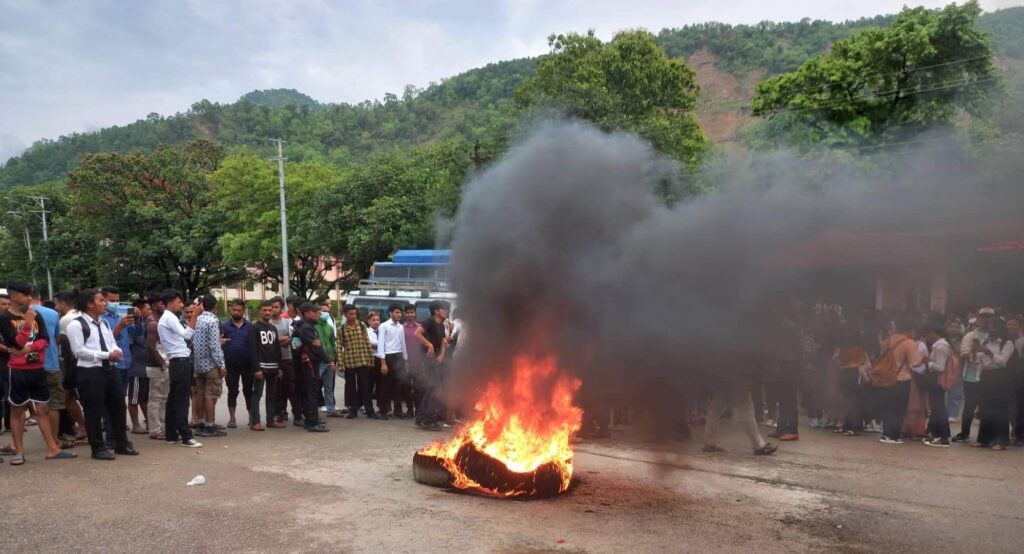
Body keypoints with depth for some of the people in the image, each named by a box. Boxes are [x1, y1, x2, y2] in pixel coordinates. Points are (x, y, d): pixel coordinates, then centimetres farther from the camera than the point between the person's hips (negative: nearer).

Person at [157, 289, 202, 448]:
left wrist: (190, 319, 17)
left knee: (173, 399, 11)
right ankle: (186, 436, -10)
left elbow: (183, 336, 22)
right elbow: (186, 335, -24)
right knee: (181, 400, -10)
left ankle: (171, 435, 15)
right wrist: (194, 317, -23)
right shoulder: (170, 317, -11)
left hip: (176, 362, 10)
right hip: (181, 362, -10)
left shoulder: (166, 318, 21)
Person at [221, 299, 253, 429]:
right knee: (232, 391, 8)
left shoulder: (250, 326, 3)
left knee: (248, 390, 9)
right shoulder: (224, 326, 3)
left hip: (247, 364, 0)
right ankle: (232, 418, 16)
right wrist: (220, 342, -21)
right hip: (231, 364, 0)